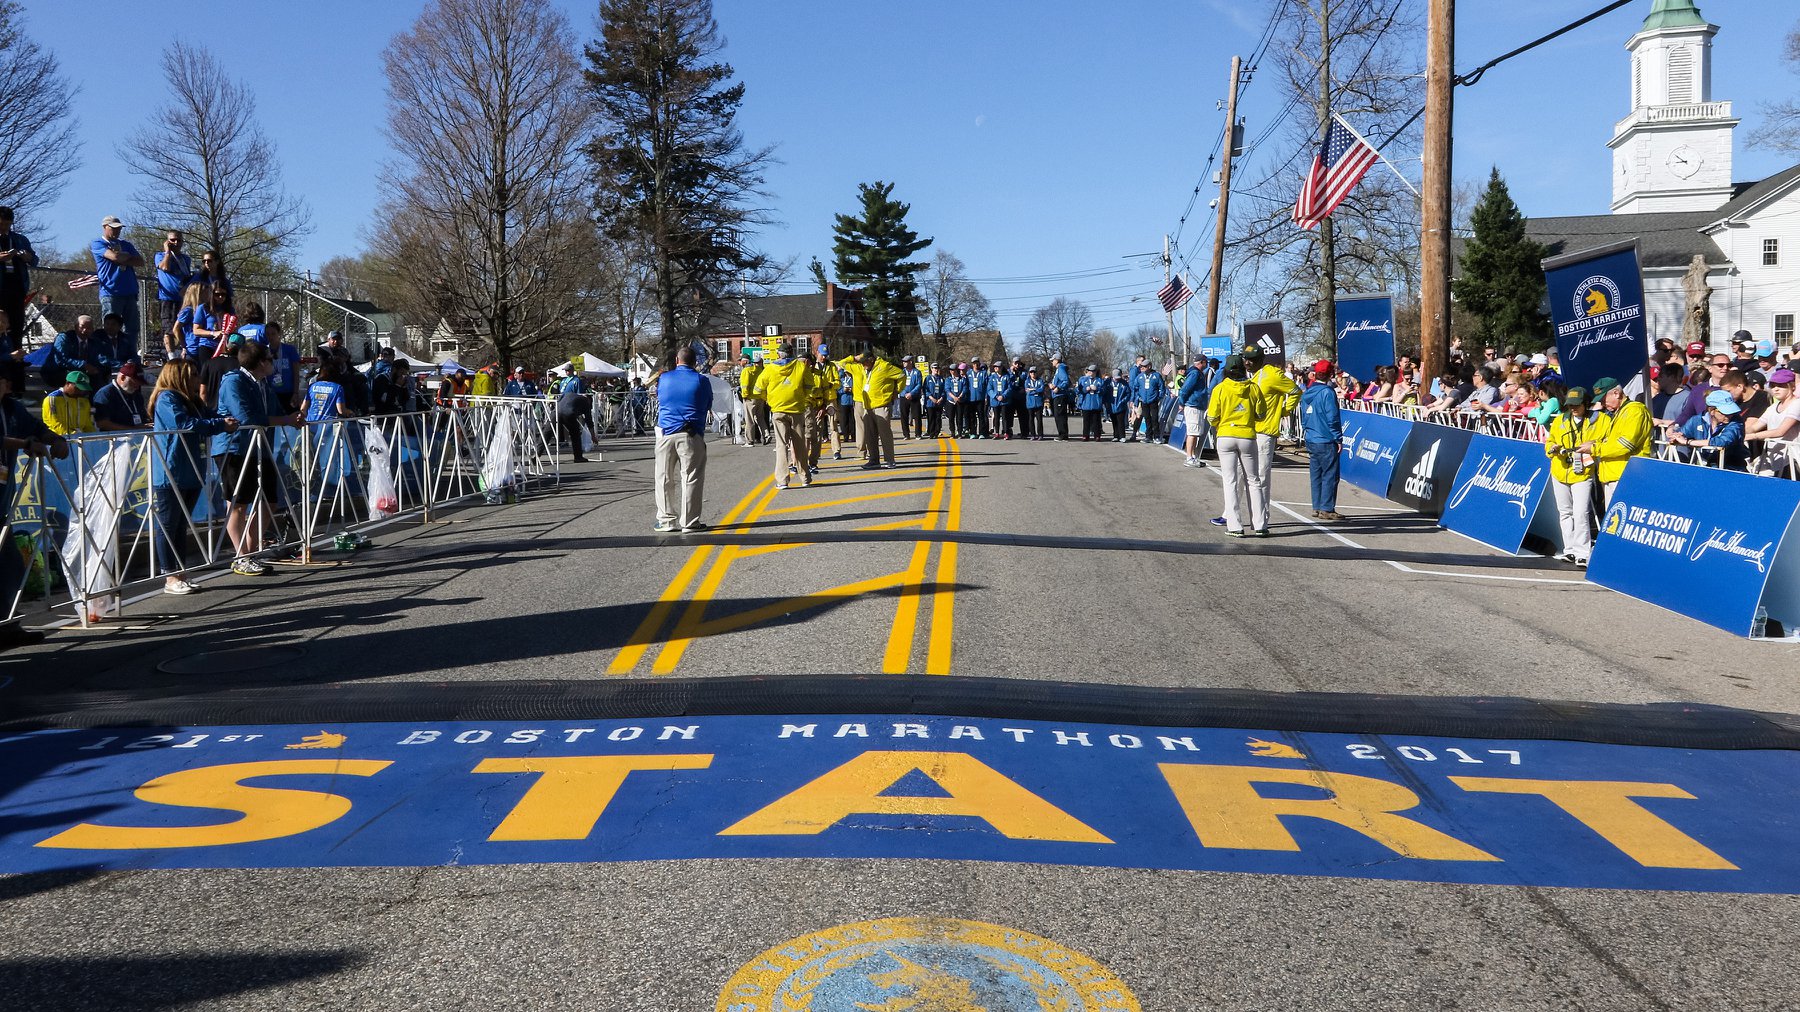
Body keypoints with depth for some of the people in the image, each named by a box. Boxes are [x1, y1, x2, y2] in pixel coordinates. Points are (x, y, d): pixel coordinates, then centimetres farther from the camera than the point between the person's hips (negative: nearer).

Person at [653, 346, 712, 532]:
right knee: (691, 478, 1)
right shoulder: (702, 381, -1)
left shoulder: (664, 379, 6)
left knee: (664, 479, 10)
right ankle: (689, 522, 1)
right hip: (691, 435, -2)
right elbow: (708, 406, 9)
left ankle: (666, 520, 12)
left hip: (666, 433, 2)